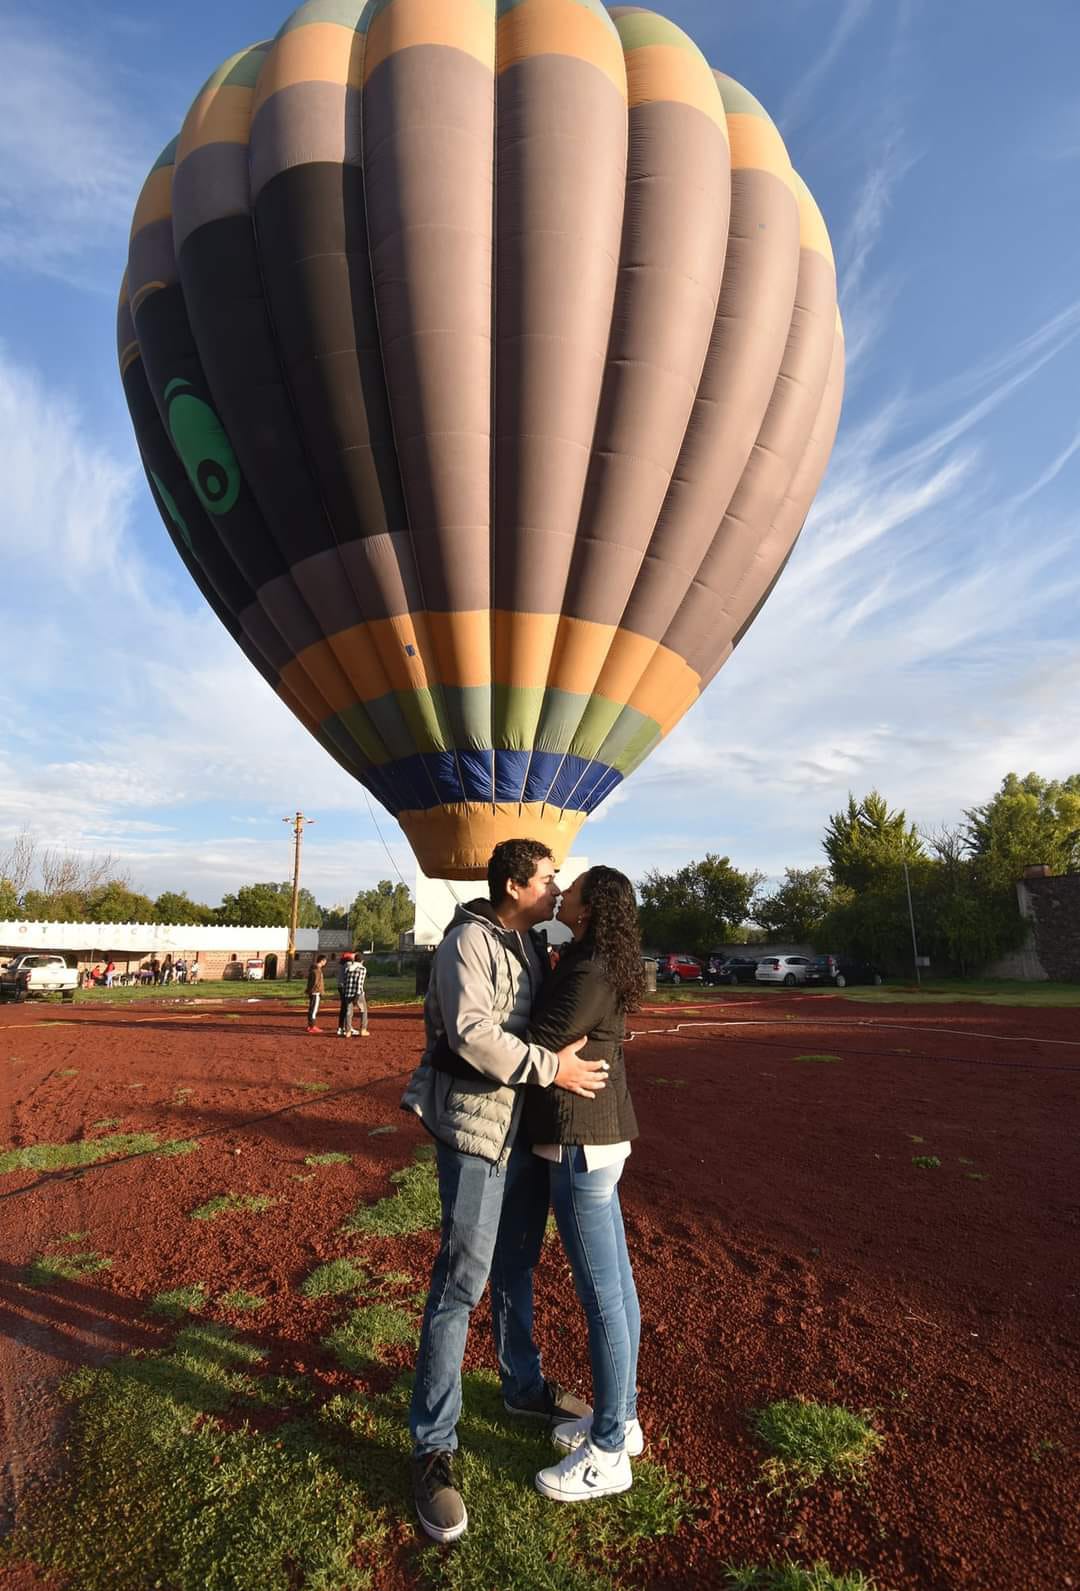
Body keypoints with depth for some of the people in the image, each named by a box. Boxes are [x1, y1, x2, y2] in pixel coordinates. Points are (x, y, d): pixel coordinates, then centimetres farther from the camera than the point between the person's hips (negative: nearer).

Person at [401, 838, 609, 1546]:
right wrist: (551, 1067, -27)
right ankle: (433, 1445, 12)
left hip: (528, 1128, 8)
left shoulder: (531, 944, 10)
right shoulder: (469, 941, -16)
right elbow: (471, 1032, -28)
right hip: (477, 1126, -8)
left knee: (517, 1267, 22)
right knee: (462, 1280, -2)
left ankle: (524, 1386, 42)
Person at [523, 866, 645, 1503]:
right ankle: (621, 1418, 37)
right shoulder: (594, 967, 8)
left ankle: (608, 1455, 21)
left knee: (602, 1296, 4)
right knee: (616, 1282, 20)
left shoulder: (589, 975, -22)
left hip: (582, 1145, -10)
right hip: (600, 1138, 10)